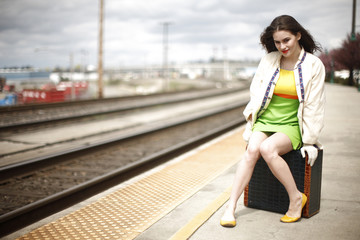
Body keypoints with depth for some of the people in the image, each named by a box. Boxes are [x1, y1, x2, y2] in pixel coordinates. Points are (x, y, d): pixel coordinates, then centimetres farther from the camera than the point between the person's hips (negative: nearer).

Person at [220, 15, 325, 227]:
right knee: (252, 150, -26)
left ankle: (296, 197, -12)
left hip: (291, 124, -3)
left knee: (267, 148, -31)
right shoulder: (268, 60, 5)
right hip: (265, 120, 3)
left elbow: (314, 106, -2)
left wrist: (310, 141, -3)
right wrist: (251, 124, 2)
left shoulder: (313, 65, -3)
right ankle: (231, 208, -26)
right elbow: (256, 95, 11)